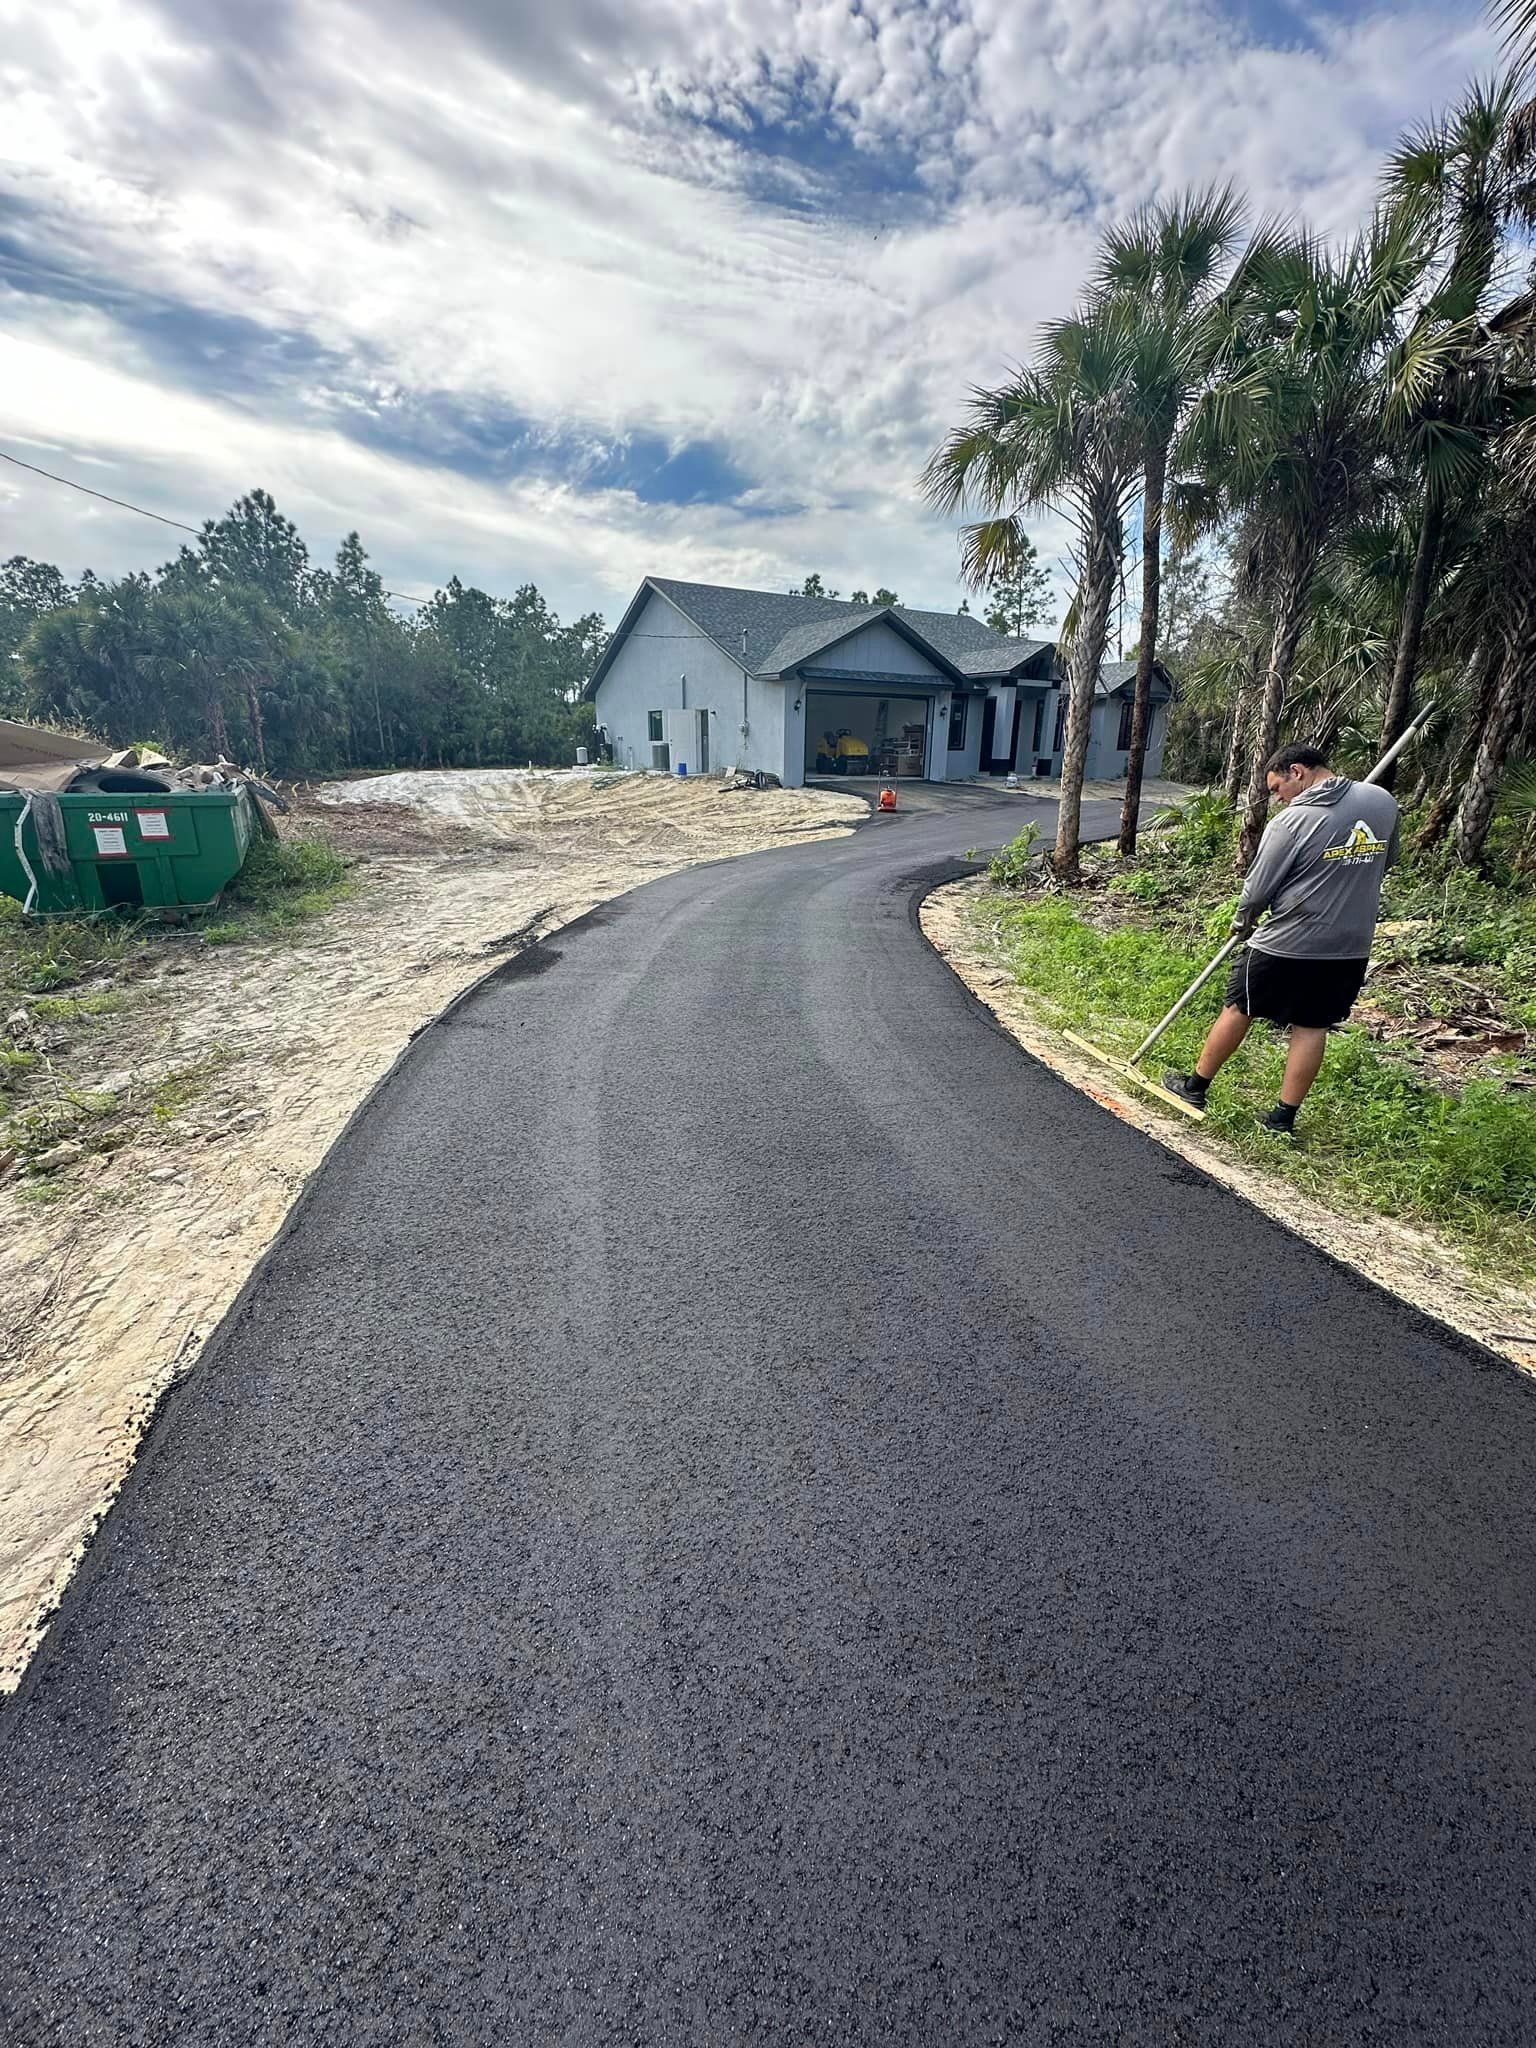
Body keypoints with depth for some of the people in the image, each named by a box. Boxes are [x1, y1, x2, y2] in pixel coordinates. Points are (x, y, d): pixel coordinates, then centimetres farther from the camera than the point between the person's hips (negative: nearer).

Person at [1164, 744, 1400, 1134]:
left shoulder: (1291, 821, -15)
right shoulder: (1383, 803, 2)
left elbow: (1257, 890, -9)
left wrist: (1243, 920, 10)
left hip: (1286, 944, -5)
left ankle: (1195, 1087, 24)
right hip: (1351, 947, 5)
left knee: (1238, 1011, 10)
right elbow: (1386, 861, 19)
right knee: (1312, 1028, 10)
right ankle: (1284, 1117, 16)